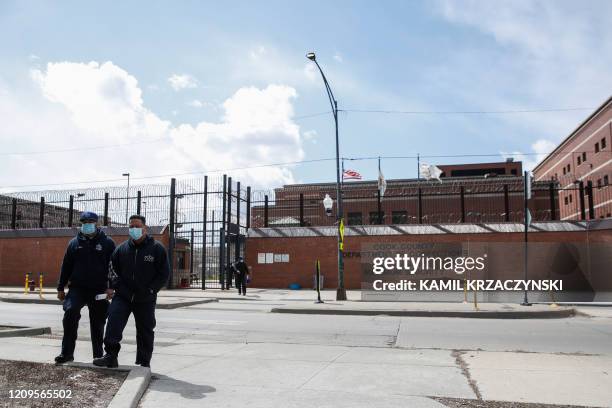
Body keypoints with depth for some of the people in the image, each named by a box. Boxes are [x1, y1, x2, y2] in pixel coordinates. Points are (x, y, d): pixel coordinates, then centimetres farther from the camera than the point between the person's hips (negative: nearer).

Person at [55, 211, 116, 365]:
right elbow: (66, 266, 12)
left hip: (99, 290, -1)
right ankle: (67, 352, -10)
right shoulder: (75, 242, 10)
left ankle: (98, 355, 18)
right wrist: (61, 288, 9)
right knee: (70, 312, -21)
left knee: (97, 323, 5)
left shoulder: (107, 243, 2)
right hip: (77, 288, 1)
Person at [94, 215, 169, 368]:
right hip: (122, 296, 2)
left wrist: (150, 290, -10)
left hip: (146, 300, -2)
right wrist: (115, 286, 0)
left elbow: (164, 274, -3)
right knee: (113, 322, -16)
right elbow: (113, 269, 16)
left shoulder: (157, 248, -3)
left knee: (145, 331, 8)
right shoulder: (121, 249, 5)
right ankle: (111, 356, -9)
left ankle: (144, 363, 21)